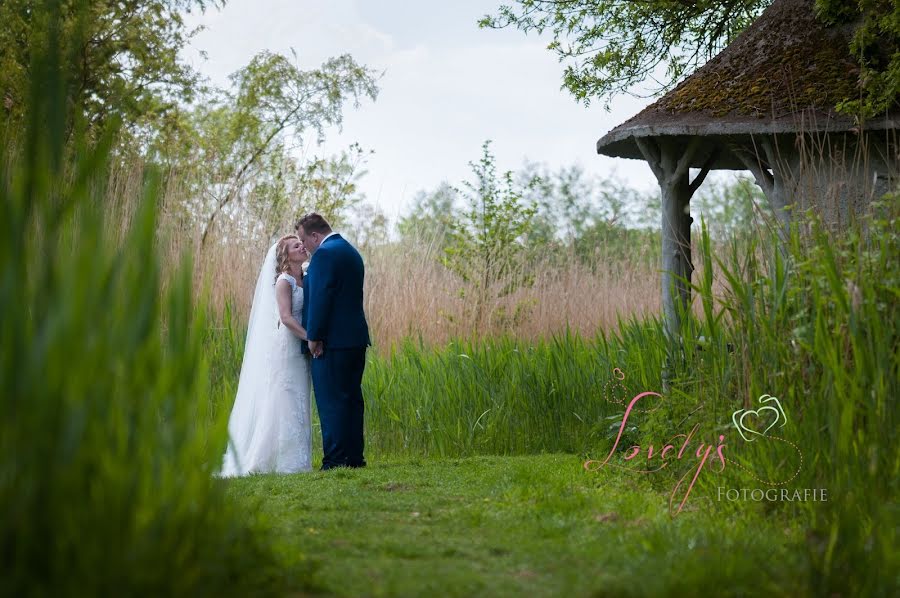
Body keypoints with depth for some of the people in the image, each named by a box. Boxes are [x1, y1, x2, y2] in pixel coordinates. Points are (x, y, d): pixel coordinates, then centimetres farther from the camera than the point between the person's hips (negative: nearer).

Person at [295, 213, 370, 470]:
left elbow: (320, 298, -18)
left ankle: (335, 460, -8)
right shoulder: (351, 252, 18)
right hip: (356, 338, 10)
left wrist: (313, 337, -14)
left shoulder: (324, 254, -12)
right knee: (352, 398, 12)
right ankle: (354, 456, 15)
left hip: (333, 342, -10)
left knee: (331, 402, -7)